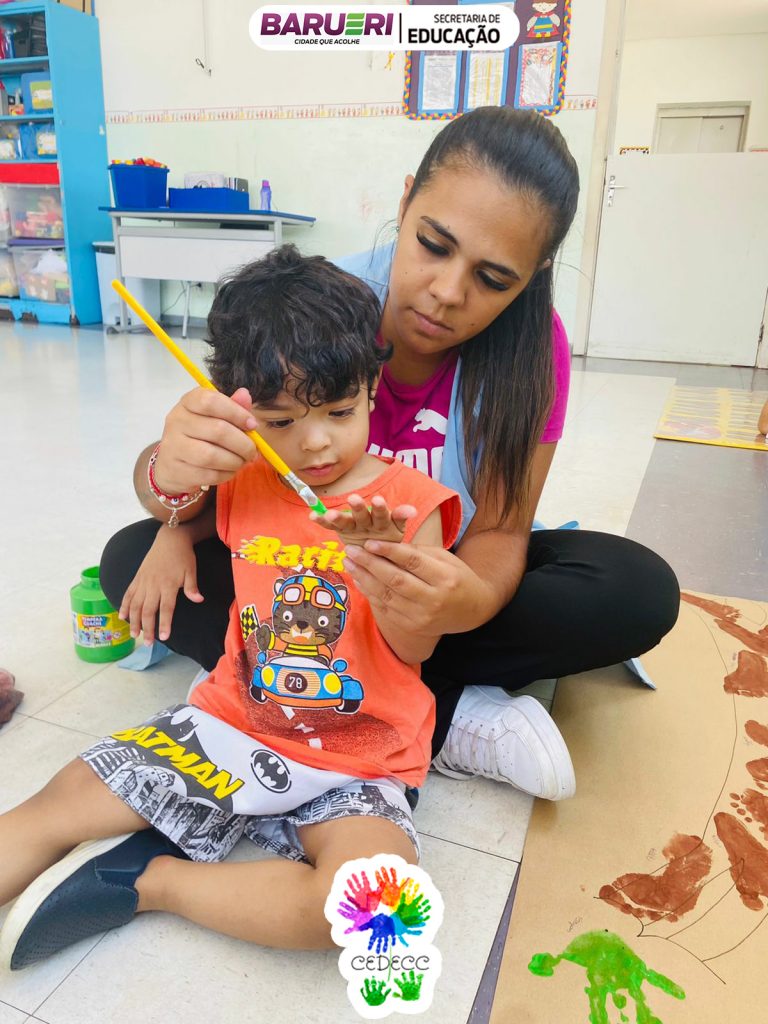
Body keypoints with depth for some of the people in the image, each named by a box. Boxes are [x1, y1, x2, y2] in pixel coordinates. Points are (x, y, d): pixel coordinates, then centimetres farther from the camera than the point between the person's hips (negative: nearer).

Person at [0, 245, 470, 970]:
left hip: (357, 762, -3)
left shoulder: (408, 502, -8)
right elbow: (176, 505, 28)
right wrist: (178, 464, 5)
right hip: (231, 721, 4)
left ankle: (148, 878, -12)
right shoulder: (245, 485, 3)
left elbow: (415, 650, -8)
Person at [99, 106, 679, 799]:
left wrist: (470, 600, -42)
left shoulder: (532, 345, -18)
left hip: (445, 572, 0)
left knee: (639, 593, -22)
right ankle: (448, 720, -22)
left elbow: (498, 532, -19)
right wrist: (173, 469, -42)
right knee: (131, 559, -21)